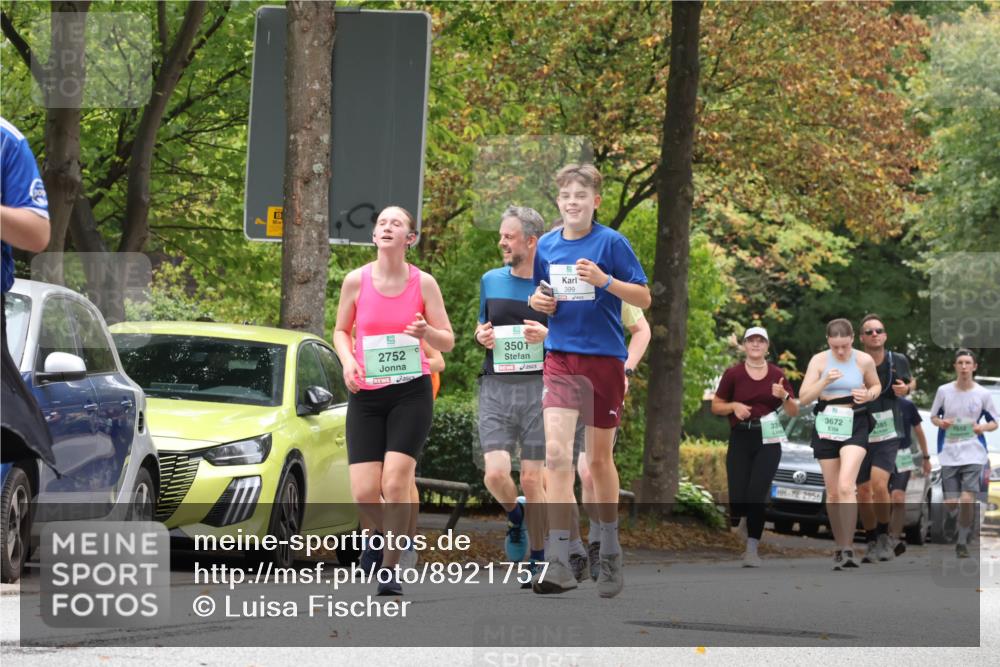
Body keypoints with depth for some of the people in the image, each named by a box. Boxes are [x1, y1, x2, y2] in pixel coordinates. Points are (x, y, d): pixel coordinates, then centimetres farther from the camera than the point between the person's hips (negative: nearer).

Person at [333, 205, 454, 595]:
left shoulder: (423, 283, -2)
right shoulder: (357, 281, 0)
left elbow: (447, 342, 3)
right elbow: (341, 331, 14)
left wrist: (426, 332, -19)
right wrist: (347, 360, -7)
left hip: (411, 392, -1)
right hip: (365, 394, 1)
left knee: (396, 482, -16)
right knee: (363, 493, -7)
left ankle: (391, 568, -1)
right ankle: (385, 533, 28)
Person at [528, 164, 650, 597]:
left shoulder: (611, 243, -4)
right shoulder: (546, 246, 7)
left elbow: (644, 298, -4)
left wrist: (605, 280, -19)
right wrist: (538, 301, -2)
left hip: (605, 360, -2)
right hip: (560, 359, 2)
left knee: (599, 459, 9)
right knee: (556, 453, -15)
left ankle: (610, 555, 28)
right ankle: (559, 563, -19)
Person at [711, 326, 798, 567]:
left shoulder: (776, 375, 6)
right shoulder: (733, 374, 2)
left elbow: (794, 412, 8)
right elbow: (716, 406, 9)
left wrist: (784, 396, -13)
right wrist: (734, 406, -11)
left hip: (768, 442, 0)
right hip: (740, 441, 0)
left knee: (756, 496, -11)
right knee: (738, 500, -7)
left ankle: (752, 548, -2)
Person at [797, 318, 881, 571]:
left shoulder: (864, 360, -2)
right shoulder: (819, 360, -3)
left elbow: (876, 386, 16)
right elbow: (803, 398, -4)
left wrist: (869, 395, -8)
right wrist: (825, 381, -20)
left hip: (855, 426, -2)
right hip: (826, 426, 2)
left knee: (846, 486, -20)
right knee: (833, 492, 7)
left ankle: (848, 549, -21)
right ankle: (839, 546, 22)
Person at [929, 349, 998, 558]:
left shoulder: (983, 394, -1)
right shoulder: (943, 391, 1)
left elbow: (994, 423, 7)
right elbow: (933, 416, 12)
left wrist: (983, 427, -15)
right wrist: (940, 422, -10)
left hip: (973, 454, -1)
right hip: (949, 453, 1)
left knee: (967, 499, -15)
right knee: (950, 503, 0)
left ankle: (962, 542, 1)